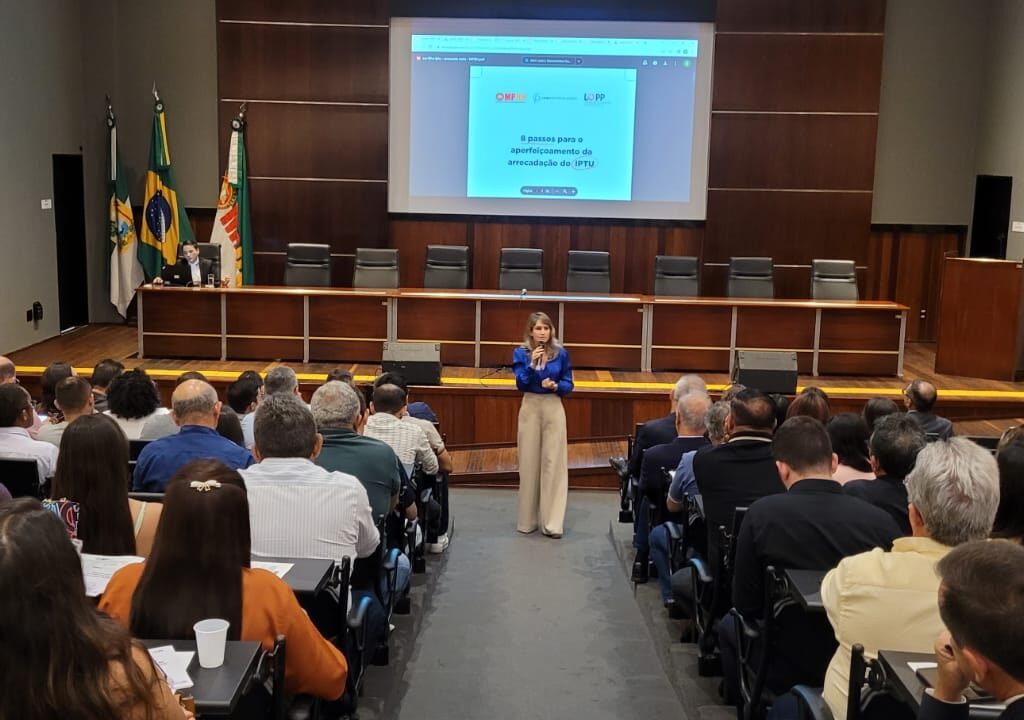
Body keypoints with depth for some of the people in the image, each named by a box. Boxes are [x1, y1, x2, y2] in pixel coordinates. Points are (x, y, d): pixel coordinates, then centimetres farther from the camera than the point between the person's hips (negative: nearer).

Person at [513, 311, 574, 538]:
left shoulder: (561, 353, -1)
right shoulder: (521, 353, -2)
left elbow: (568, 385, 3)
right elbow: (521, 384, -10)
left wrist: (555, 386, -17)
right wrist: (532, 364, -23)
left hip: (554, 409, 0)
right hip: (530, 409, 0)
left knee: (553, 463, -2)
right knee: (529, 463, 6)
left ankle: (553, 523, 0)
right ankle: (527, 519, 18)